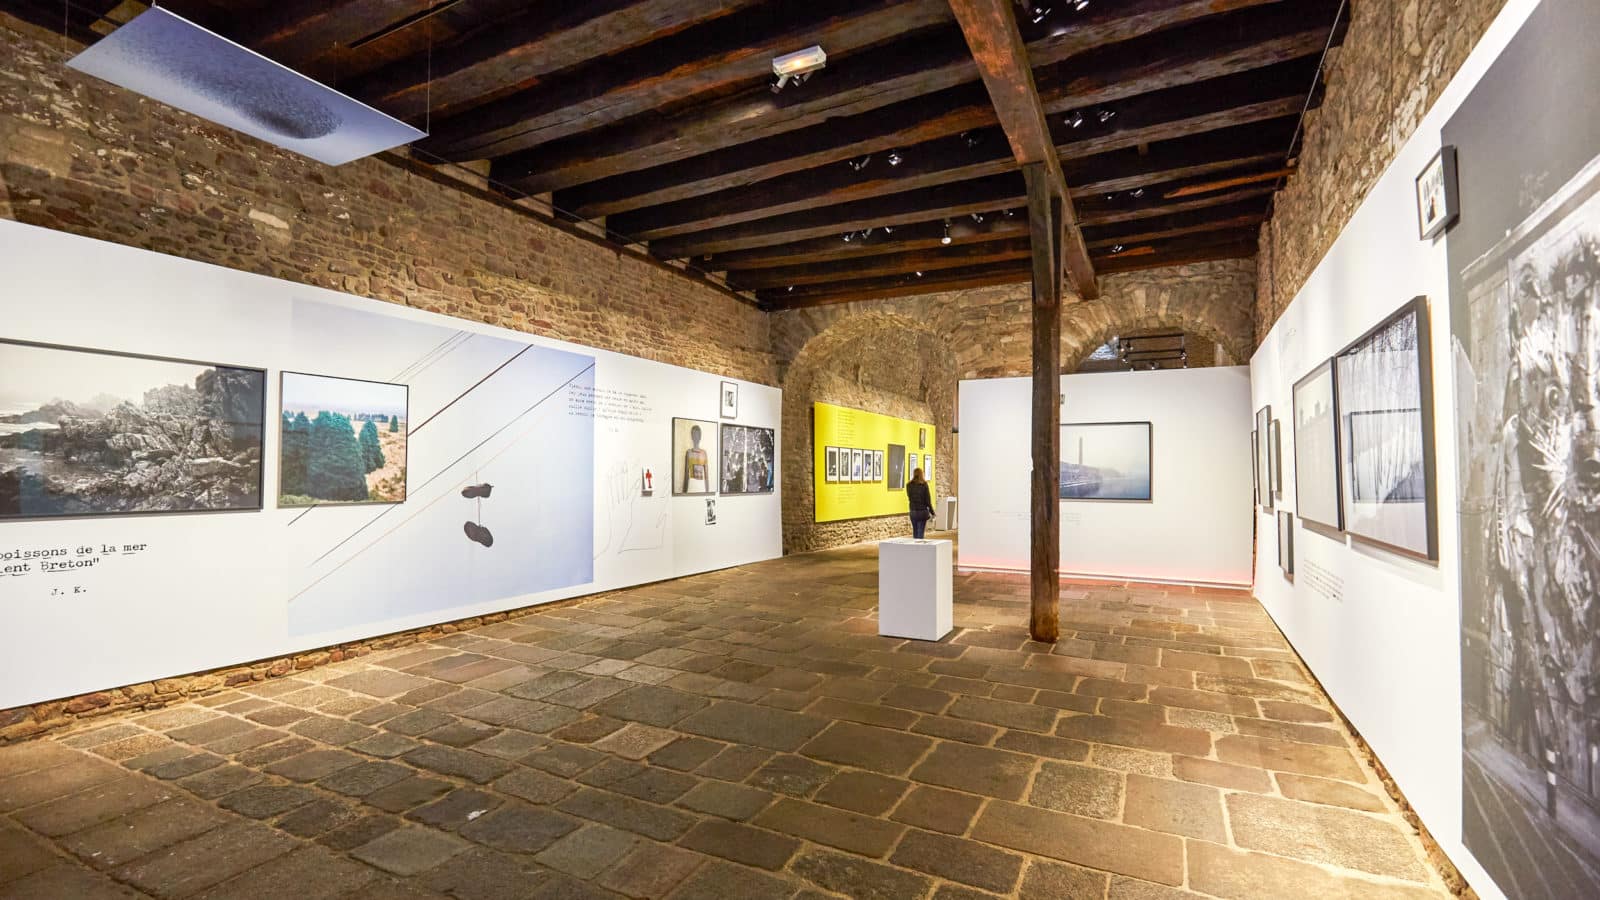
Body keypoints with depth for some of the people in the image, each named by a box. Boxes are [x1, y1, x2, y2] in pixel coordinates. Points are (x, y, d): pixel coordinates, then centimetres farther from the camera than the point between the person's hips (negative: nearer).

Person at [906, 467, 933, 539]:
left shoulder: (909, 485, 0)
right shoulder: (924, 485, -8)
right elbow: (928, 499, -6)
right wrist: (932, 512, 1)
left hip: (913, 512, 3)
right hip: (923, 511, -3)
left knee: (915, 531, 13)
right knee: (920, 532, 0)